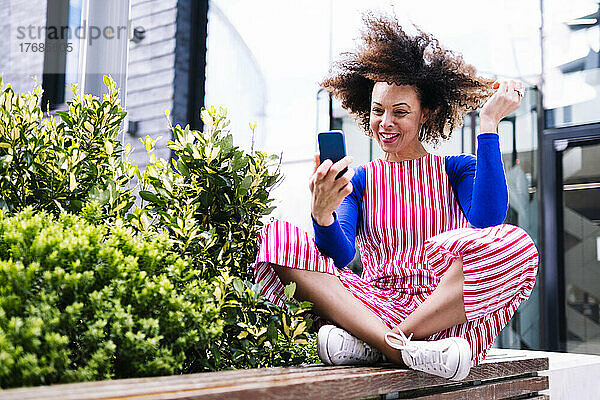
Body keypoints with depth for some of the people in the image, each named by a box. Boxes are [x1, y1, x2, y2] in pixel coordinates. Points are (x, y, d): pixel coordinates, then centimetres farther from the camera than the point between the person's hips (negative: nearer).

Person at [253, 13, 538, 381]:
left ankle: (370, 343, -27)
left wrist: (488, 124, -7)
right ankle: (399, 349, -33)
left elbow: (487, 219, -12)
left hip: (447, 315, -1)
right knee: (277, 238, -18)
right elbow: (341, 255, -3)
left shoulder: (458, 170, 12)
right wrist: (322, 215, -25)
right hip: (378, 304, 1)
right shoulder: (359, 181, 15)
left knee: (514, 243, -29)